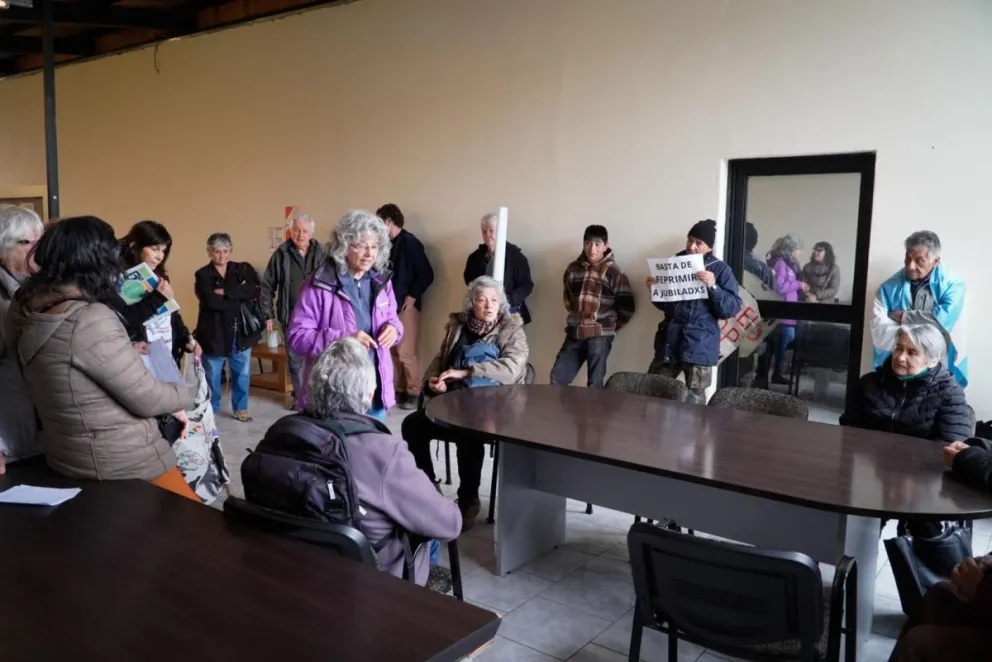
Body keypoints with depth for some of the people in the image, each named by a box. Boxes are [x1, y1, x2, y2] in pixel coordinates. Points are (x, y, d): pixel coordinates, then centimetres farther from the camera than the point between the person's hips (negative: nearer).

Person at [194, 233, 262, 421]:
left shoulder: (242, 270, 5)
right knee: (212, 375, 9)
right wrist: (239, 299, -15)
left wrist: (226, 292, -20)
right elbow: (211, 301, -19)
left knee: (242, 373, 12)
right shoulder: (202, 275, -2)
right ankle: (210, 410, 26)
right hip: (214, 333, -2)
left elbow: (254, 291, -14)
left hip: (241, 332, 2)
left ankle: (240, 408, 28)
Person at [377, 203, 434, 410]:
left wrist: (412, 296, -13)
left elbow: (426, 274, -14)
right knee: (392, 351, 9)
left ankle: (414, 392, 3)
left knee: (405, 352, -7)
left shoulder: (409, 242, -11)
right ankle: (398, 389, 18)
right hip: (390, 304, 8)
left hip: (406, 305, -8)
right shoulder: (389, 244, 11)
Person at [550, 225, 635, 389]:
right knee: (557, 378, 8)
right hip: (574, 333, 5)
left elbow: (627, 307, -4)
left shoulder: (614, 272, -7)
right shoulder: (573, 268, 8)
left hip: (599, 336, -5)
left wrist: (610, 327, 2)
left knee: (594, 384, 1)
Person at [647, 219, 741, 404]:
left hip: (699, 345, -4)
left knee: (694, 399, -3)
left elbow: (733, 308, -9)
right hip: (669, 341, 5)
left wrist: (713, 287, -22)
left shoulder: (720, 269, -2)